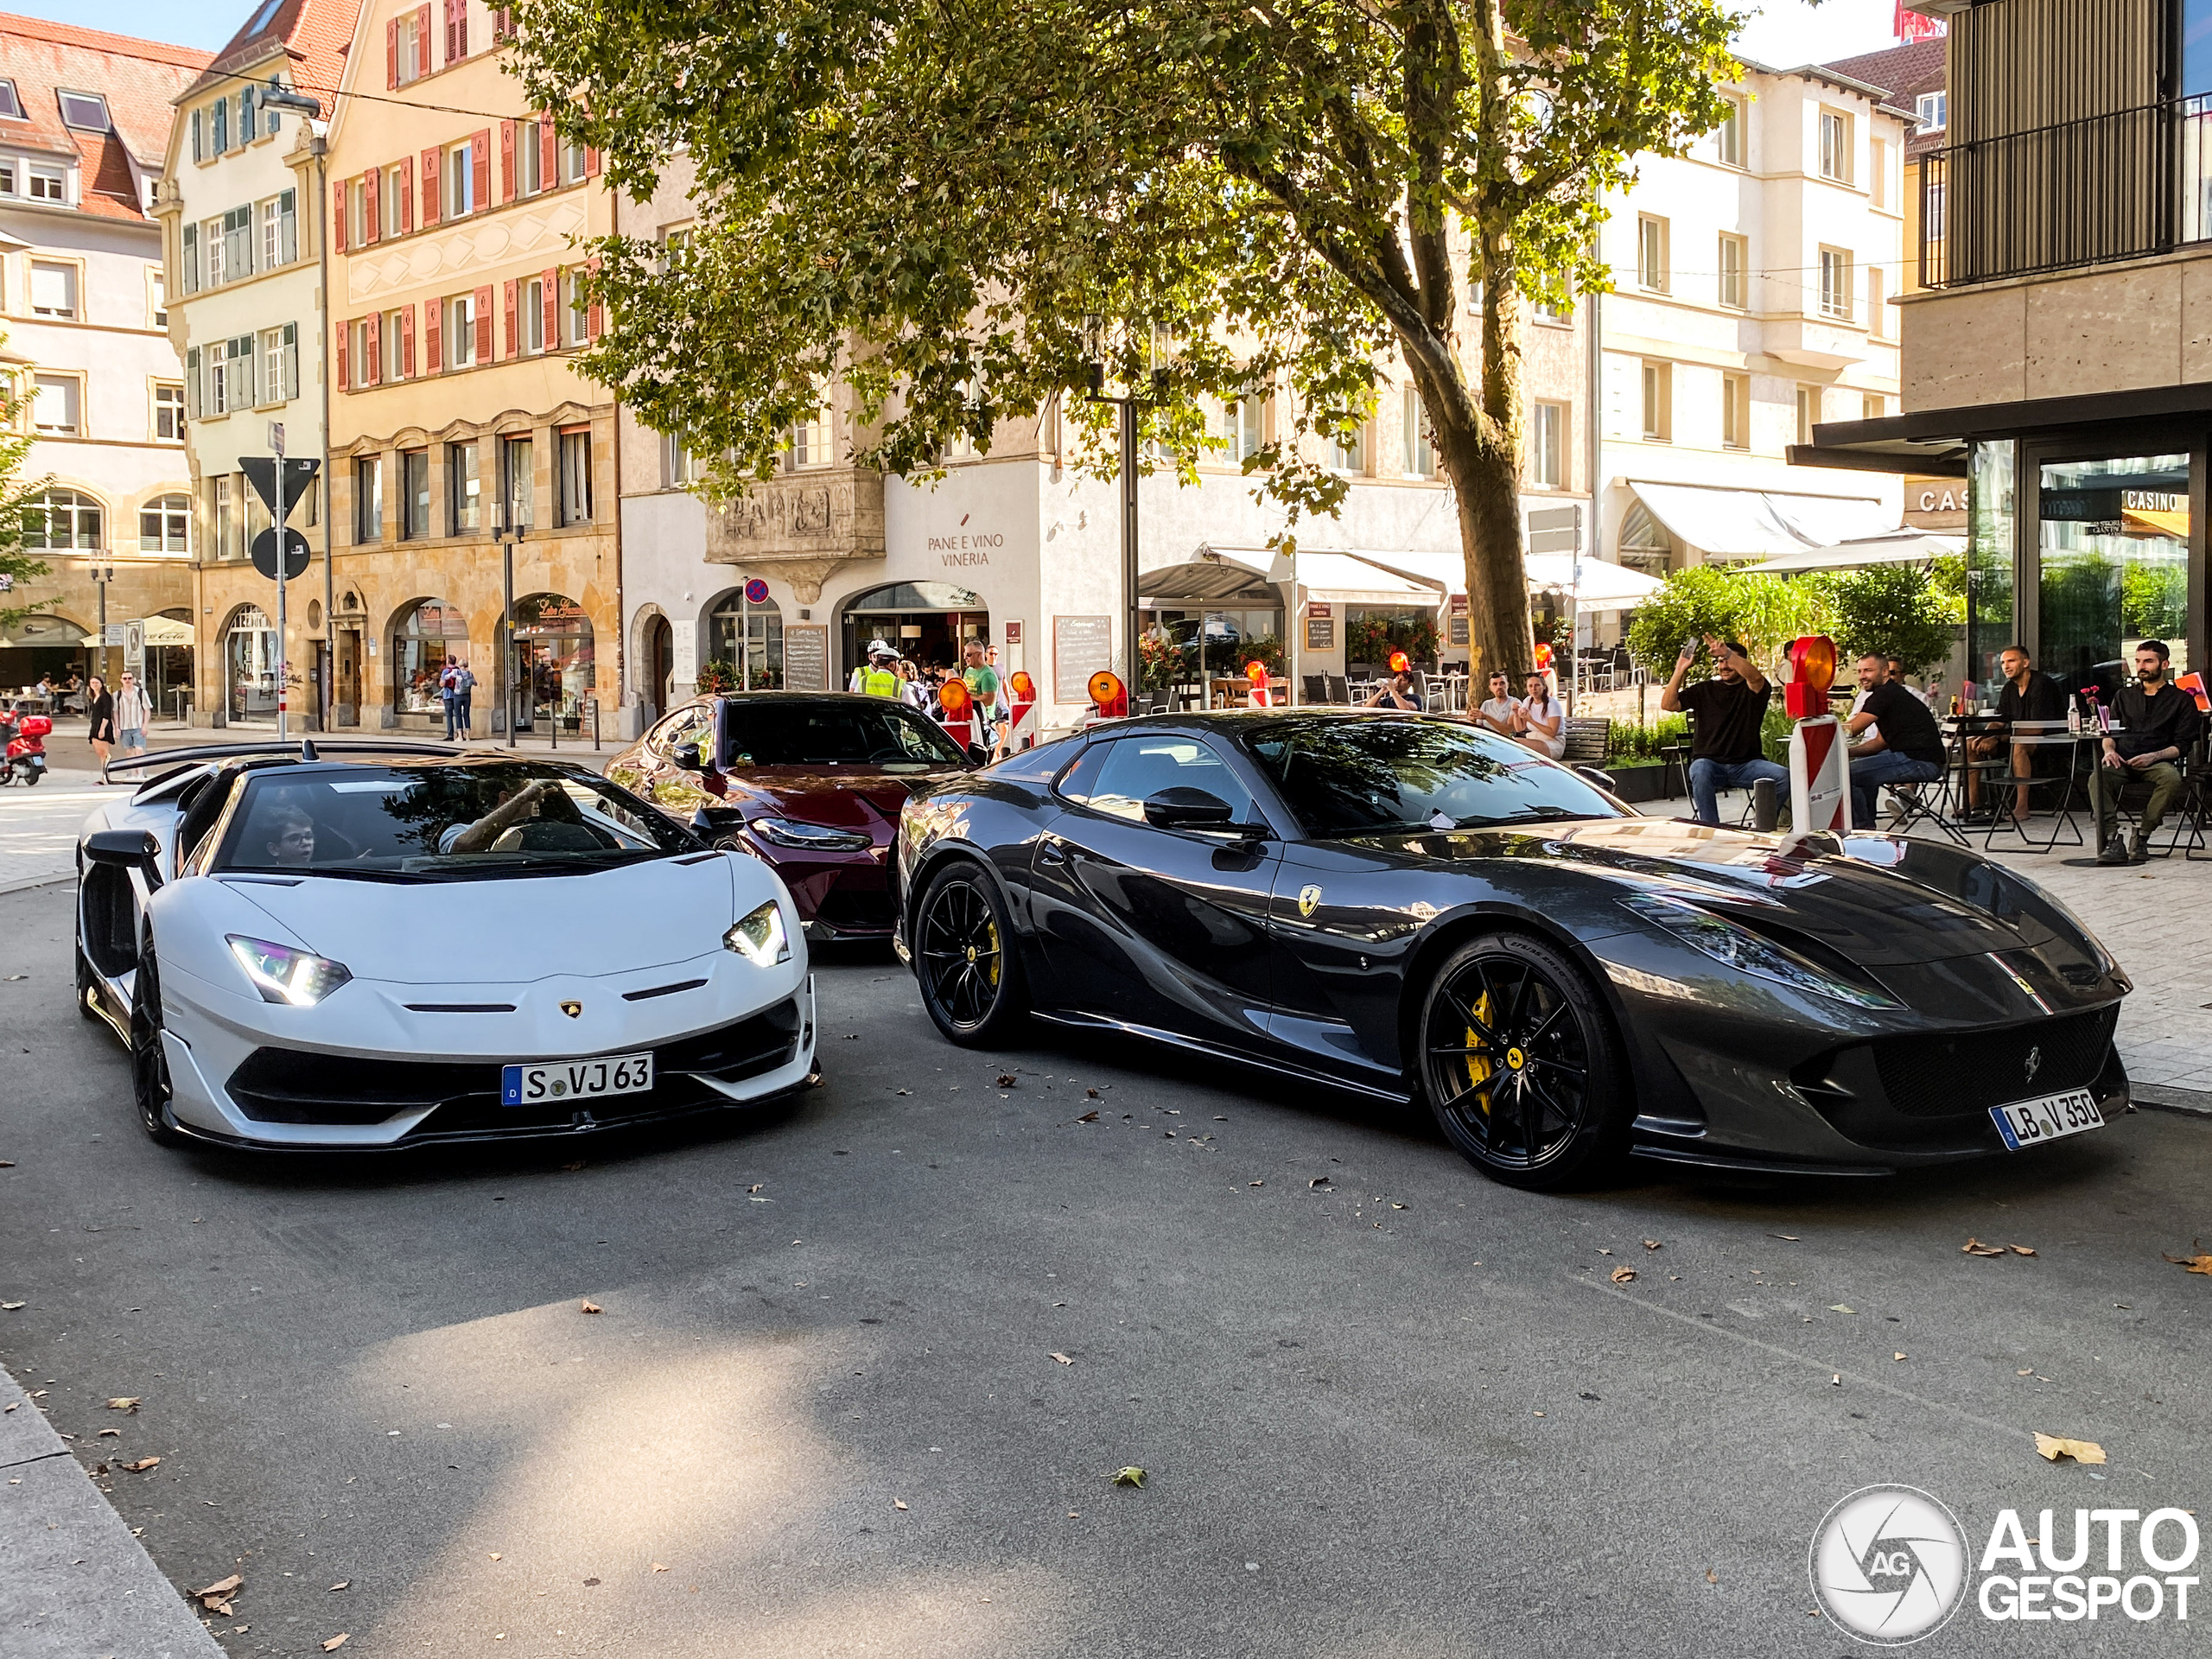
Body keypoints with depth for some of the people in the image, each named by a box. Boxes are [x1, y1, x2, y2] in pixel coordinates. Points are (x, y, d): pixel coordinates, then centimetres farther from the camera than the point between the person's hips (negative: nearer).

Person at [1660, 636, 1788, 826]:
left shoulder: (1752, 689, 7)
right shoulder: (1704, 690, 14)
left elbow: (1755, 676, -19)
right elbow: (1668, 704, 4)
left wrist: (1727, 653, -34)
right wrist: (1680, 670, -5)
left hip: (1746, 764, 0)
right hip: (1709, 761, 0)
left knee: (1784, 776, -26)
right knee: (1700, 773, -36)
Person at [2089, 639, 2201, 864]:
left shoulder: (2182, 700, 12)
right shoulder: (2124, 696, 25)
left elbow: (2182, 744, 4)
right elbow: (2109, 732, 21)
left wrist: (2154, 756, -14)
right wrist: (2109, 750, -3)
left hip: (2159, 761, -2)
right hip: (2122, 761, 2)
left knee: (2172, 778, -38)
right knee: (2097, 778, -33)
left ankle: (2142, 836, -28)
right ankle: (2112, 841, -38)